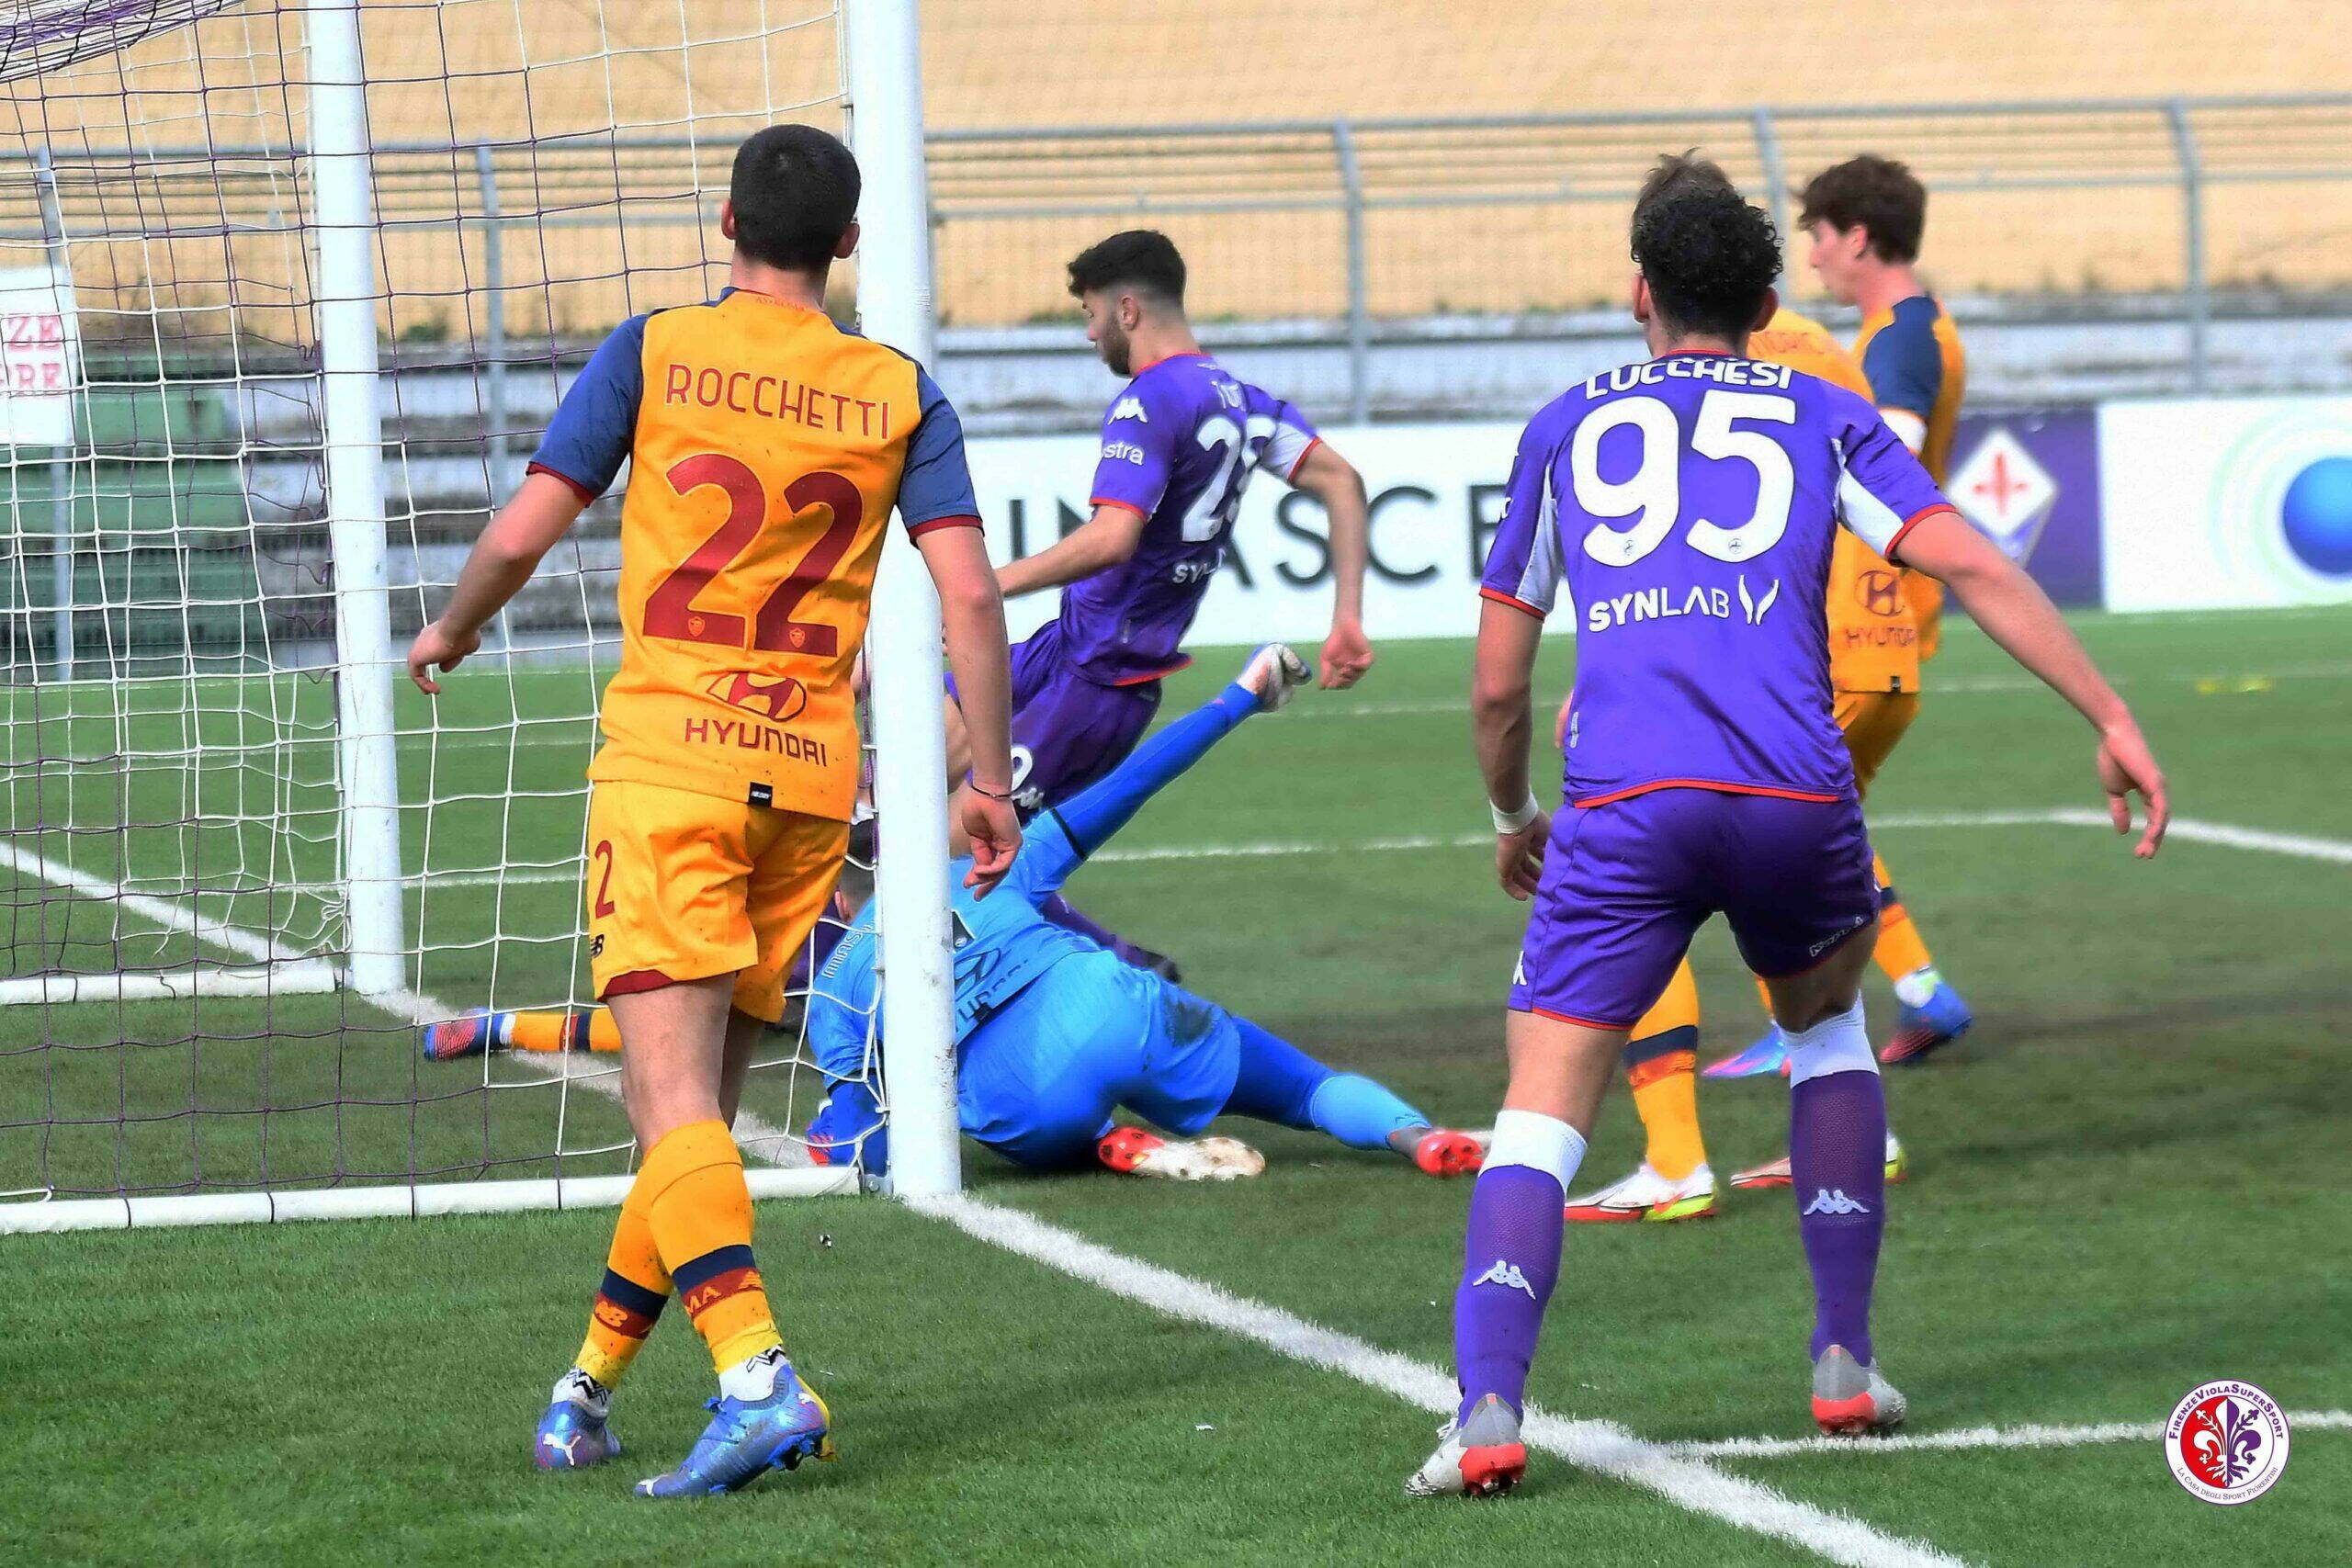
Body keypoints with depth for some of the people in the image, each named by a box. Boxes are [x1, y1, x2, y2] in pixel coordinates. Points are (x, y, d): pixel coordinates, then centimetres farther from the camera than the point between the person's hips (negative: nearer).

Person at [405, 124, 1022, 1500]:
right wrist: (991, 780, 5)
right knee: (707, 1100, 13)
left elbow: (523, 533, 0)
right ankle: (589, 1385, 22)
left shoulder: (654, 354, 0)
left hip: (670, 756, -3)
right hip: (812, 769, 4)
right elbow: (971, 591, -1)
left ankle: (758, 1377, -28)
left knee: (672, 1092, -10)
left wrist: (450, 634, 20)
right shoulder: (901, 395, 6)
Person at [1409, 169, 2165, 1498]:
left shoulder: (1567, 428, 22)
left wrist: (1513, 818, 40)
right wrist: (2113, 719, 4)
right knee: (1827, 1028, 30)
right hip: (1795, 792, 1)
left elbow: (1498, 684, 23)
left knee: (1541, 1118, 1)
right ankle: (1846, 1365, 23)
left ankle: (1489, 1410, -21)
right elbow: (1972, 565, 4)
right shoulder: (1824, 419, 19)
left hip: (1622, 808, -1)